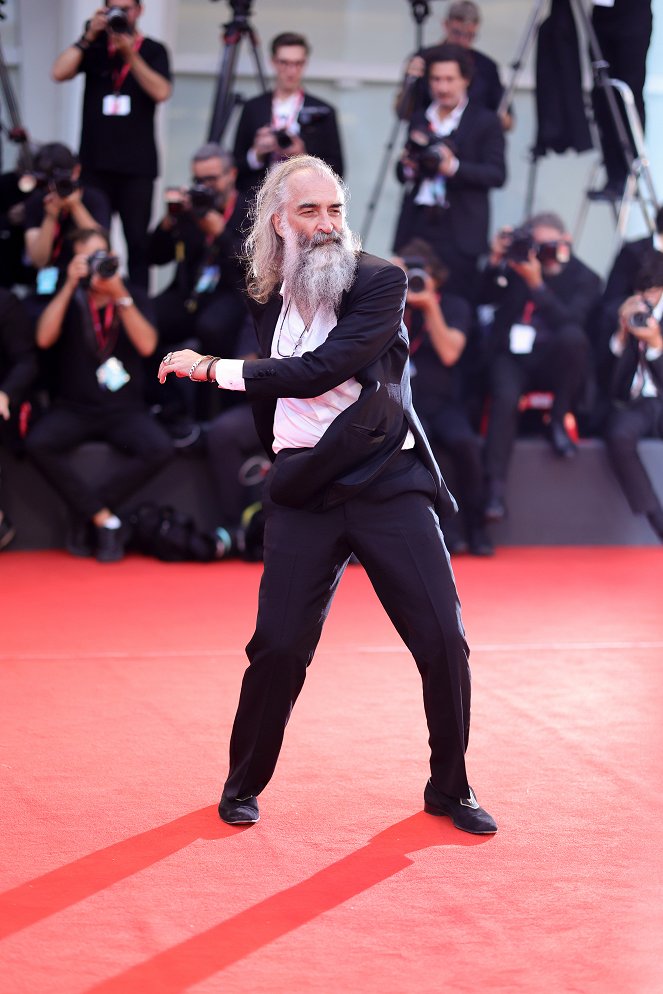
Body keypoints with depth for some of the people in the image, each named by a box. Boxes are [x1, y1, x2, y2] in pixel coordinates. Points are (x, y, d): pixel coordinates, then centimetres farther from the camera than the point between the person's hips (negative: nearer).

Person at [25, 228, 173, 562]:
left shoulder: (134, 297, 7)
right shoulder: (69, 297, 7)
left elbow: (147, 345, -9)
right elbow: (44, 338, -11)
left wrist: (120, 296, -17)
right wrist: (70, 285, -15)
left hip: (124, 410, 0)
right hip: (73, 409, 0)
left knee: (159, 449, -29)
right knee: (38, 443, -31)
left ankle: (86, 514, -18)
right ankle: (105, 519, -24)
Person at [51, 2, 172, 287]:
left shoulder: (153, 50, 6)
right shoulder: (94, 47, 10)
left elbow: (161, 92, -10)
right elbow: (59, 73, -5)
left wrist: (131, 54, -16)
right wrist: (89, 36, -9)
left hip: (137, 164, -1)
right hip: (95, 161, 1)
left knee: (138, 240, -4)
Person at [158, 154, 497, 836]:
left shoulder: (381, 282, -6)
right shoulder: (267, 299, 9)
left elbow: (323, 369, -20)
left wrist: (214, 368, -15)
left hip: (389, 482, -2)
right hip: (304, 493, 2)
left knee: (443, 640, -4)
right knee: (279, 646, -6)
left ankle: (450, 788, 16)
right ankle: (243, 786, 16)